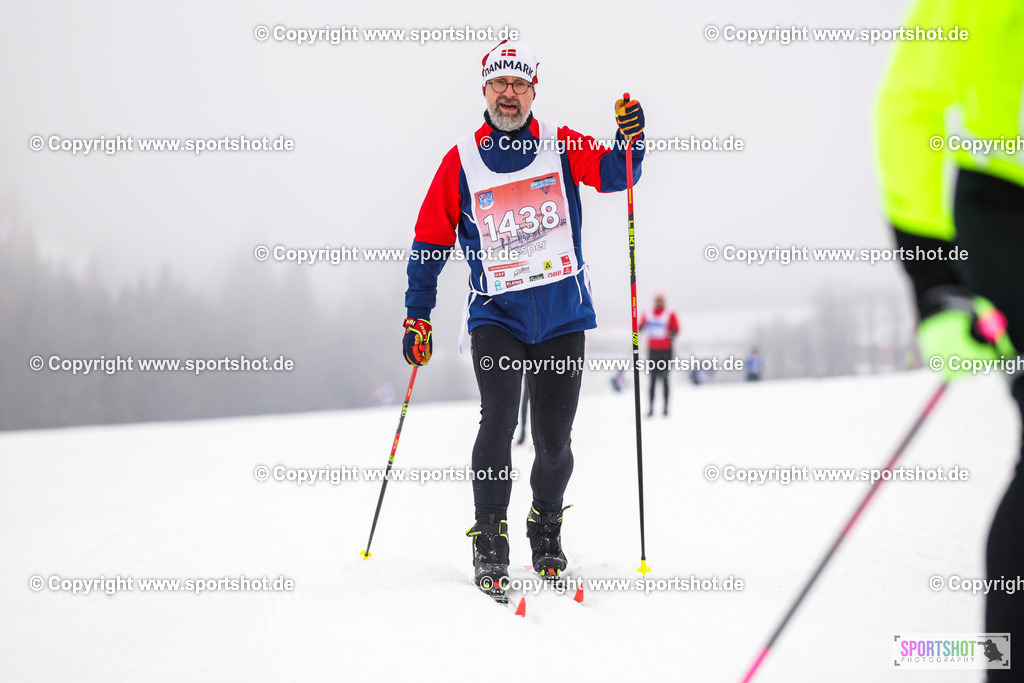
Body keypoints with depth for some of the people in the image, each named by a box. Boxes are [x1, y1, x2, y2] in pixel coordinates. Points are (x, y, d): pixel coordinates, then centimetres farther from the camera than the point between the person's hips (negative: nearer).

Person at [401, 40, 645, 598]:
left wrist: (630, 141, -28)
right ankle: (489, 542, -7)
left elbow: (611, 175, -7)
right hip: (495, 314, -1)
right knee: (499, 416, -19)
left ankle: (547, 534, 28)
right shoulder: (461, 161, 2)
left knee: (553, 435, 5)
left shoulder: (562, 145, 4)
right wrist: (417, 316, 4)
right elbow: (431, 241, 6)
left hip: (562, 313, 1)